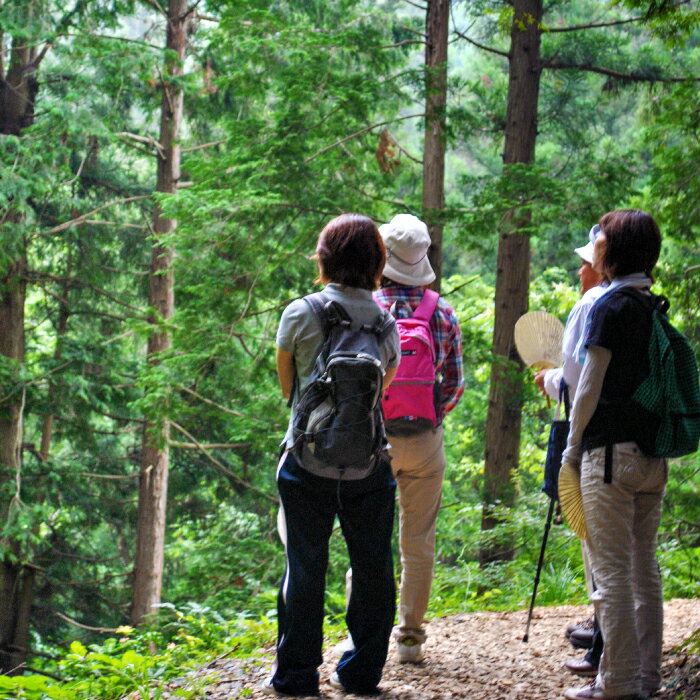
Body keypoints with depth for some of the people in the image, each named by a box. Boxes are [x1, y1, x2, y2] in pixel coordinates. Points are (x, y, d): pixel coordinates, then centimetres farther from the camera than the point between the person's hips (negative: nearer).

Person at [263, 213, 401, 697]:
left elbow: (287, 387, 8)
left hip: (309, 462, -2)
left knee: (305, 569, 6)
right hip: (370, 466, 2)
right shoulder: (385, 322, 1)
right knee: (372, 568, 11)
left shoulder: (300, 315, -5)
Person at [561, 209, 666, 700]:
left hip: (612, 452, -8)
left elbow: (590, 388, -10)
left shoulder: (612, 306, -11)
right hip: (653, 455, 8)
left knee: (612, 571, -4)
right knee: (644, 567, 13)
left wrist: (572, 448, -1)